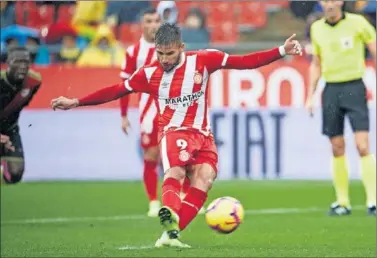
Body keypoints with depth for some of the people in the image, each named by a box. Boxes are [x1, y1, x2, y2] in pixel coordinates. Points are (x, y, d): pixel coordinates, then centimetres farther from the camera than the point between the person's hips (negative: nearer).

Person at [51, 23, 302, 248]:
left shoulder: (202, 60, -2)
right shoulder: (149, 74, -2)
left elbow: (244, 61, -1)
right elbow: (115, 91, 7)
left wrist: (282, 51, -8)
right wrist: (75, 102, 7)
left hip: (203, 134, 3)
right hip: (174, 131, -3)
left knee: (204, 179, -20)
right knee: (175, 171, -31)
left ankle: (171, 233, -24)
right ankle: (170, 215, -60)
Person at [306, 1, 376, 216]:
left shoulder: (357, 23, -4)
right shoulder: (317, 28, 9)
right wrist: (311, 96, 14)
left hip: (354, 87, -4)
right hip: (331, 91, 4)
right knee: (337, 148, 4)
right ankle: (342, 203, 11)